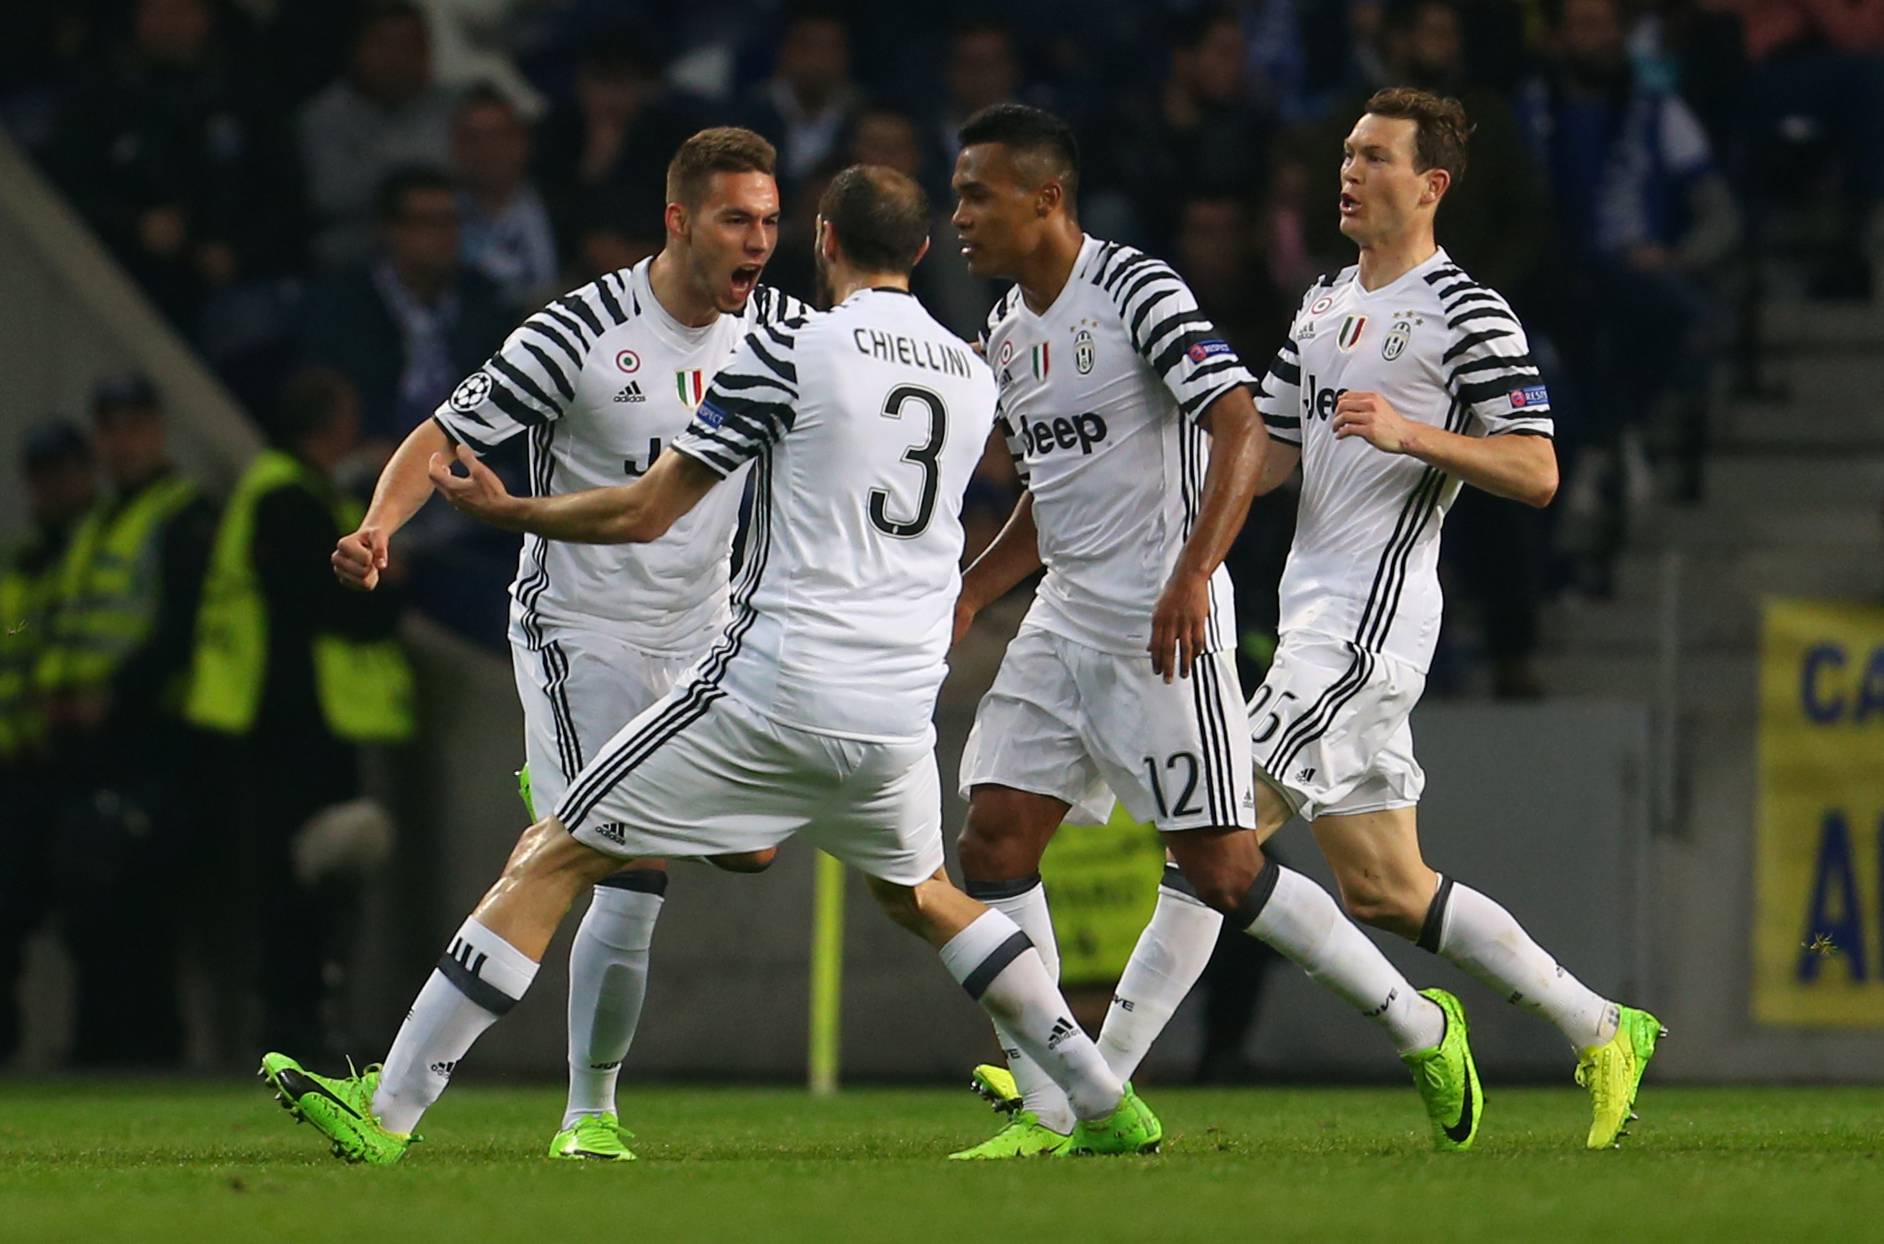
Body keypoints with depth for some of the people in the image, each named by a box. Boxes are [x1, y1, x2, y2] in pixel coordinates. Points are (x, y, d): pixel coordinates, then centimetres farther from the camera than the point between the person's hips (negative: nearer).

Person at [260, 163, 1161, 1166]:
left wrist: (503, 510, 10)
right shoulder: (972, 375, 11)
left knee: (549, 860, 1)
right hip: (897, 718, 6)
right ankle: (1106, 1104, 28)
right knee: (920, 896, 31)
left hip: (776, 688, -6)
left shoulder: (792, 350, -6)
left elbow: (645, 513, -4)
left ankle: (387, 1111, -5)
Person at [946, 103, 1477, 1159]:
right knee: (995, 843, -3)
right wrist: (965, 599, 16)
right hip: (1064, 623, 8)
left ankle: (1420, 1025, 12)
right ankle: (1050, 1112, 1)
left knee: (1220, 872, -7)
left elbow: (1242, 432, -22)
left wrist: (1191, 577, -32)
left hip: (1165, 630, -8)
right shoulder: (1008, 330, 13)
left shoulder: (1139, 292, -13)